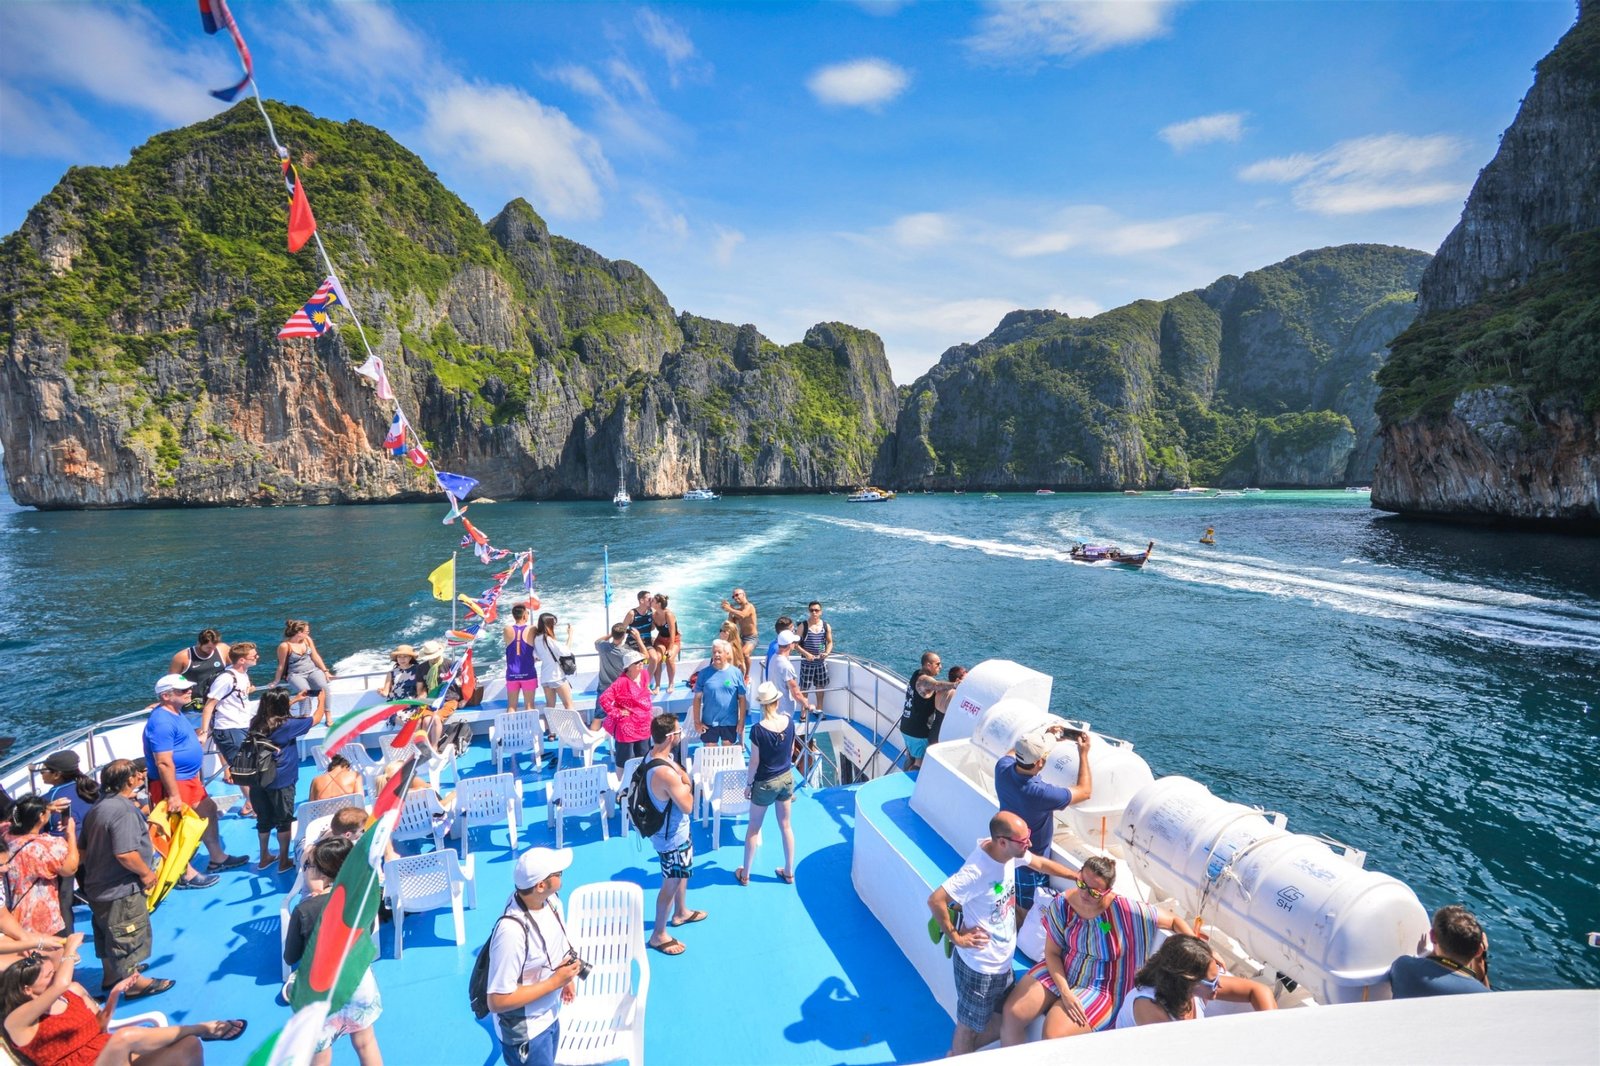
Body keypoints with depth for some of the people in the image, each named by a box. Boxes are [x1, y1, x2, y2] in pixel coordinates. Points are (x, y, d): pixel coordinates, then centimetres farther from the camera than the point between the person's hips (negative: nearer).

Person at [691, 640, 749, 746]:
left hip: (730, 722, 0)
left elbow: (742, 698, 1)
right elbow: (697, 698, -1)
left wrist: (741, 721, -1)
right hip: (709, 722, 0)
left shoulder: (736, 673, -4)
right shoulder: (704, 673, -5)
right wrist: (697, 722, -4)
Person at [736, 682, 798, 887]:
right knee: (785, 825, 18)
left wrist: (748, 784, -3)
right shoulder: (789, 722, -11)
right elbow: (791, 751, 3)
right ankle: (788, 872, 31)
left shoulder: (758, 729, -25)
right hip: (786, 778, 4)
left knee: (754, 828, 14)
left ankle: (745, 874, 28)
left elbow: (754, 762, -16)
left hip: (765, 783, -4)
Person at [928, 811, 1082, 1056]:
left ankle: (959, 1053, 41)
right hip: (979, 964, -8)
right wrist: (956, 937, -23)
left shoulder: (1011, 852, -9)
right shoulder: (977, 871, -33)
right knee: (969, 1026, 12)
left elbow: (1041, 863, 12)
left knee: (1005, 1022, 21)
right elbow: (935, 901, -34)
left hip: (1002, 961, 8)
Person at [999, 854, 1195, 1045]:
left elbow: (1174, 920, -13)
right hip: (1060, 972, 3)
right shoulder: (1061, 904, -16)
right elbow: (1052, 952, -8)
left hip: (1100, 988, -3)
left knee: (1053, 1035, -23)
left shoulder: (1125, 910, -24)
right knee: (1013, 1013, -12)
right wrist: (1065, 992, -19)